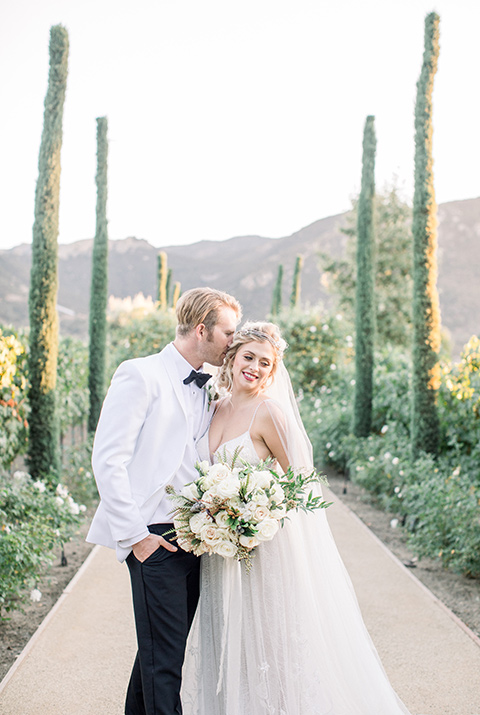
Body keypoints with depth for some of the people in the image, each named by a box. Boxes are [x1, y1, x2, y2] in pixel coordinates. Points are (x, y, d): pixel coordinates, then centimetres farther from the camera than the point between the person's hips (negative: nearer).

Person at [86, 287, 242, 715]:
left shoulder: (207, 389, 16)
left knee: (160, 648, 15)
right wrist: (134, 534, -15)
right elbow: (107, 459, -12)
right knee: (164, 654, -5)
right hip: (154, 537, -7)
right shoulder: (142, 375, -8)